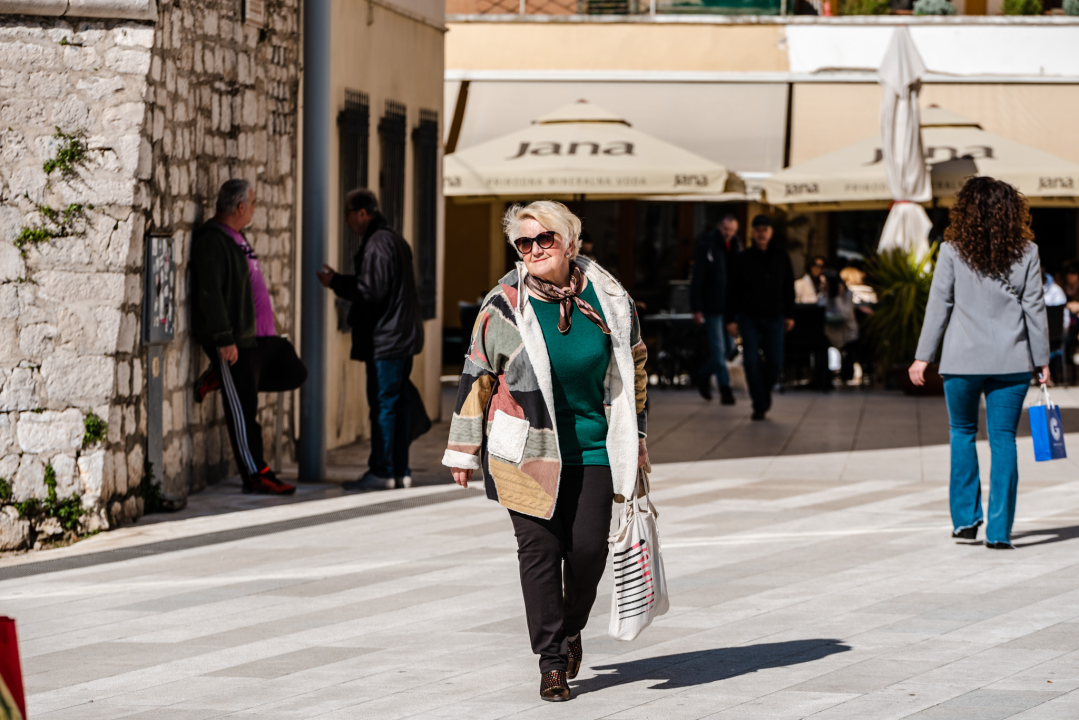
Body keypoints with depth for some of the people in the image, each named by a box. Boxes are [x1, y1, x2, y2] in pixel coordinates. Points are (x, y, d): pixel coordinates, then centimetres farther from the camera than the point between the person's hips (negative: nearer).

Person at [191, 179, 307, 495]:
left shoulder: (235, 238, 17)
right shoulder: (212, 241, -15)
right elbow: (209, 293, -20)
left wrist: (267, 328, 27)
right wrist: (224, 340, -23)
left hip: (257, 335, 10)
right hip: (233, 340, -10)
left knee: (293, 373, 10)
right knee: (243, 409, -4)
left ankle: (217, 379, 15)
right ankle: (256, 476, 2)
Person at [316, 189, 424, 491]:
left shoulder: (376, 245, -16)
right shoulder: (394, 239, 17)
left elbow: (371, 292, -20)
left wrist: (335, 283, -8)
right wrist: (340, 280, 18)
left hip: (385, 341, -10)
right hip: (403, 337, 10)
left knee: (382, 404, -6)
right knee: (399, 403, 11)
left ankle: (381, 472, -4)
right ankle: (400, 471, 13)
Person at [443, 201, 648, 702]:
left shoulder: (608, 299, 1)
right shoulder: (504, 306, -5)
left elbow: (633, 367, 14)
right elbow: (476, 377, 2)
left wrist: (635, 439, 16)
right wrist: (464, 450, 4)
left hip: (592, 448, 2)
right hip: (528, 450, -1)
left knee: (588, 547, -4)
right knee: (539, 548, -3)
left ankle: (571, 628, 25)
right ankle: (552, 660, 5)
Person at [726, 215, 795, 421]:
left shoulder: (781, 257, 4)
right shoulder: (743, 258, -2)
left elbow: (789, 288, 10)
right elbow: (732, 290, 0)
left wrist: (789, 315, 7)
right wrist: (732, 318, -5)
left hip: (774, 319, 1)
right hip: (750, 318, -1)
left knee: (775, 363, -2)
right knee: (752, 362, -8)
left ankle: (766, 389, 29)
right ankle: (759, 405, 1)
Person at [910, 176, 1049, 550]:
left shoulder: (953, 250, -4)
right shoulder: (1026, 252, 0)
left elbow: (939, 305, -2)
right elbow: (1034, 308, 1)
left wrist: (923, 357, 3)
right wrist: (1042, 361, 8)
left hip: (963, 361, -1)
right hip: (1011, 362, 1)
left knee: (962, 433, 17)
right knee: (1003, 438, 3)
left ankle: (965, 517, 12)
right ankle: (999, 530, -1)